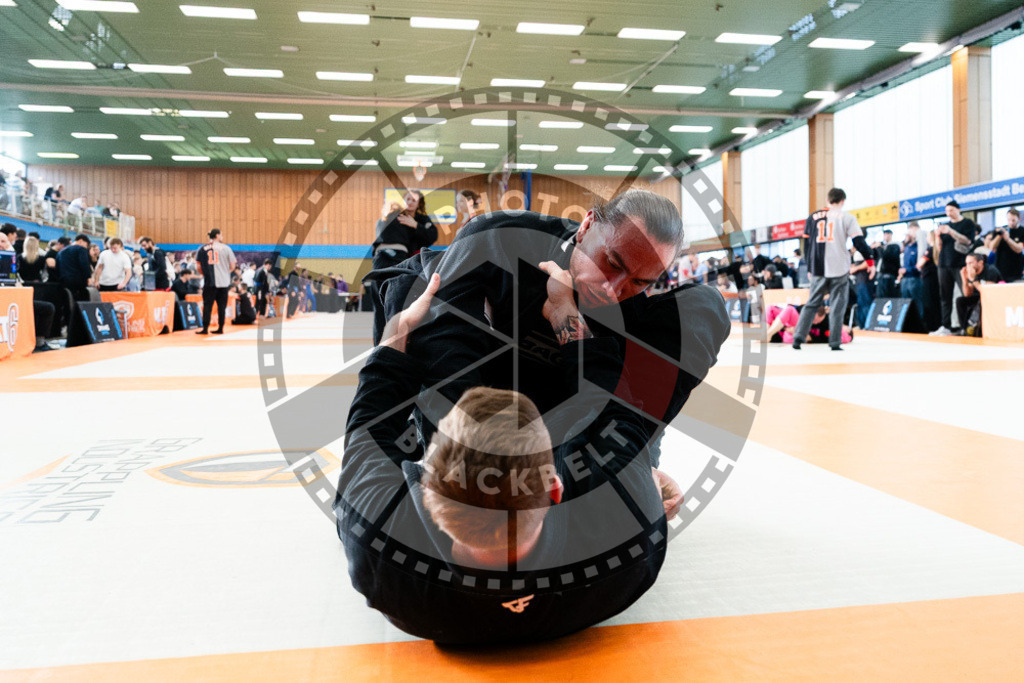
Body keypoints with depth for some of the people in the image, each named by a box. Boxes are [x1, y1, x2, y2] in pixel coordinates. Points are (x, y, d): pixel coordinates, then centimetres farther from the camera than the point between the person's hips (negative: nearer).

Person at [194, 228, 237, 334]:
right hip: (223, 282, 0)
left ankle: (205, 329, 1)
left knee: (207, 305, 3)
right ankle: (220, 328, 10)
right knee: (222, 305, 7)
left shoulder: (202, 249, 4)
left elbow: (199, 267, 4)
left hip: (209, 282, 0)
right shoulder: (226, 248, 2)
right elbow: (232, 266, 2)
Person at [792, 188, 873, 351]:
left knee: (811, 304, 10)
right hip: (840, 270, -2)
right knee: (837, 306, 3)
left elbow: (806, 244, 11)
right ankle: (835, 343, 1)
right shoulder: (847, 218, 2)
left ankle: (798, 337, 0)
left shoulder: (813, 217, 10)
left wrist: (809, 269, 17)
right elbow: (859, 242, -3)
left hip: (818, 270, 2)